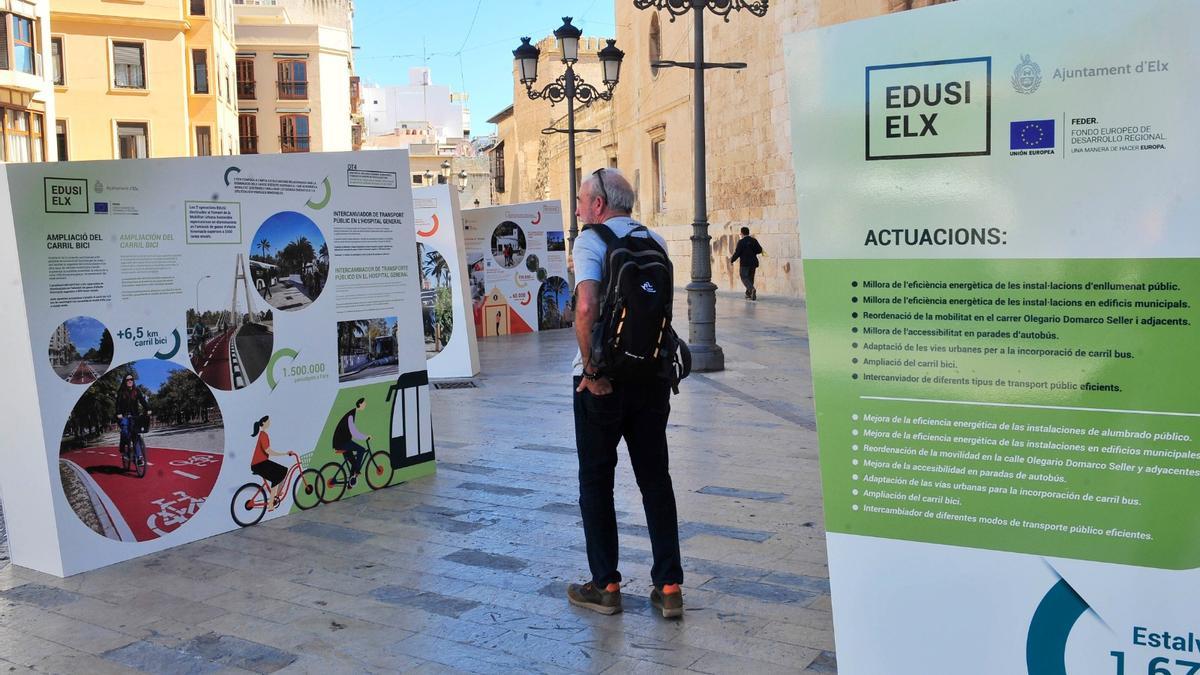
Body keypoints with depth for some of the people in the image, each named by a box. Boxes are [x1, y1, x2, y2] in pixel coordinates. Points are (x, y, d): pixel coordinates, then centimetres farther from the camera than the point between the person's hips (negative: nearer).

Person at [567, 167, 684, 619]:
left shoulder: (590, 241, -9)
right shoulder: (655, 241, 9)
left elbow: (586, 307, -23)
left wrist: (591, 369, -17)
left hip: (604, 379, -5)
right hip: (652, 375, 5)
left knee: (595, 481, 8)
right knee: (655, 479, 11)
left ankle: (606, 586, 14)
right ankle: (669, 587, 13)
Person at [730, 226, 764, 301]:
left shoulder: (741, 242, -9)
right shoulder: (754, 240, 6)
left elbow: (737, 253, -12)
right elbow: (759, 250, 4)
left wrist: (732, 260, 1)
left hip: (745, 263, -5)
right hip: (753, 263, 6)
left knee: (744, 278, -4)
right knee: (750, 278, 15)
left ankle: (752, 289, -29)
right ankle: (748, 294, 19)